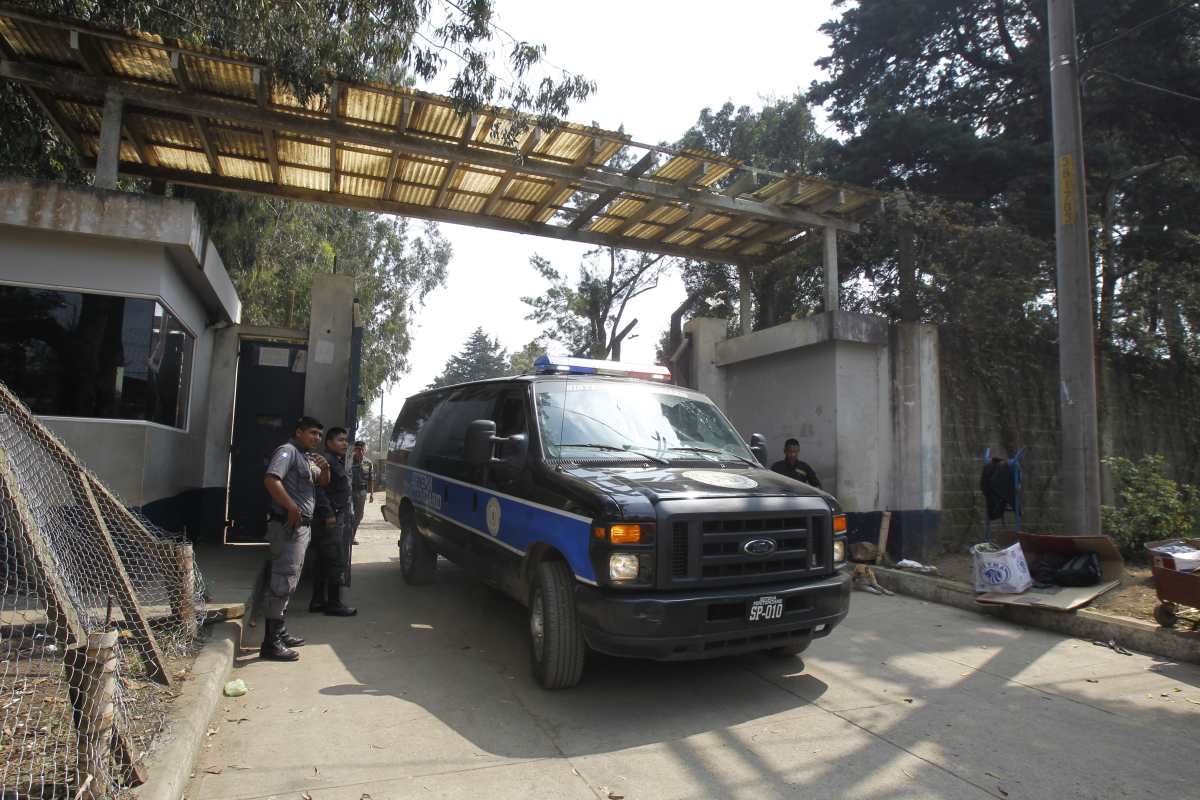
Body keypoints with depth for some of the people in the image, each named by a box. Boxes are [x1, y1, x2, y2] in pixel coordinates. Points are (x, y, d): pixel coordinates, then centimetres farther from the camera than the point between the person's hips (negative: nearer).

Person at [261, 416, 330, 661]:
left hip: (303, 526, 10)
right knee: (283, 581, -10)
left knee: (289, 582, 16)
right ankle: (271, 644, -6)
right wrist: (292, 508, -25)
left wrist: (325, 468, 2)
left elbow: (322, 482, 23)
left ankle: (280, 633, 27)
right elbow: (271, 480, -25)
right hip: (289, 525, -10)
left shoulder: (307, 457, 18)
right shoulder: (287, 451, -10)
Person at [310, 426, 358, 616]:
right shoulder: (326, 460, -11)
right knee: (338, 562, -7)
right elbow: (319, 489, -21)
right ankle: (334, 604, -2)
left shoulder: (338, 462, 21)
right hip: (332, 519, -10)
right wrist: (328, 513, -24)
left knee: (324, 562, 14)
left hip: (340, 518, 10)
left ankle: (318, 601, 21)